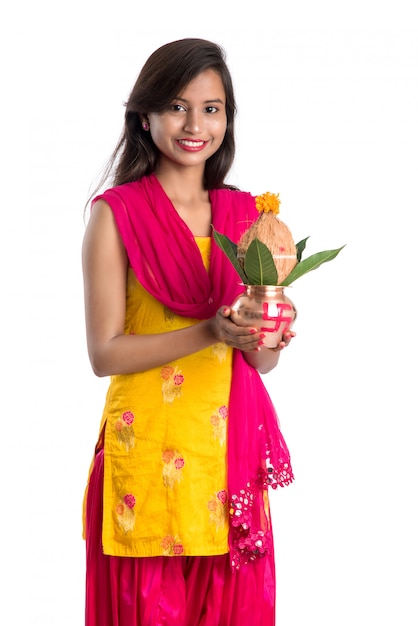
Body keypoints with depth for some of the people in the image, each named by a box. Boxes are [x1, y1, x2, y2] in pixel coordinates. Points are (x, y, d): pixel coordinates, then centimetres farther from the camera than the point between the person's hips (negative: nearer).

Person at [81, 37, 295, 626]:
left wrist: (259, 339, -11)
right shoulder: (115, 214, -4)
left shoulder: (247, 216, 9)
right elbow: (104, 353, -9)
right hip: (146, 450, -4)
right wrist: (207, 333, -19)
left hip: (230, 450, 4)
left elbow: (264, 360, 11)